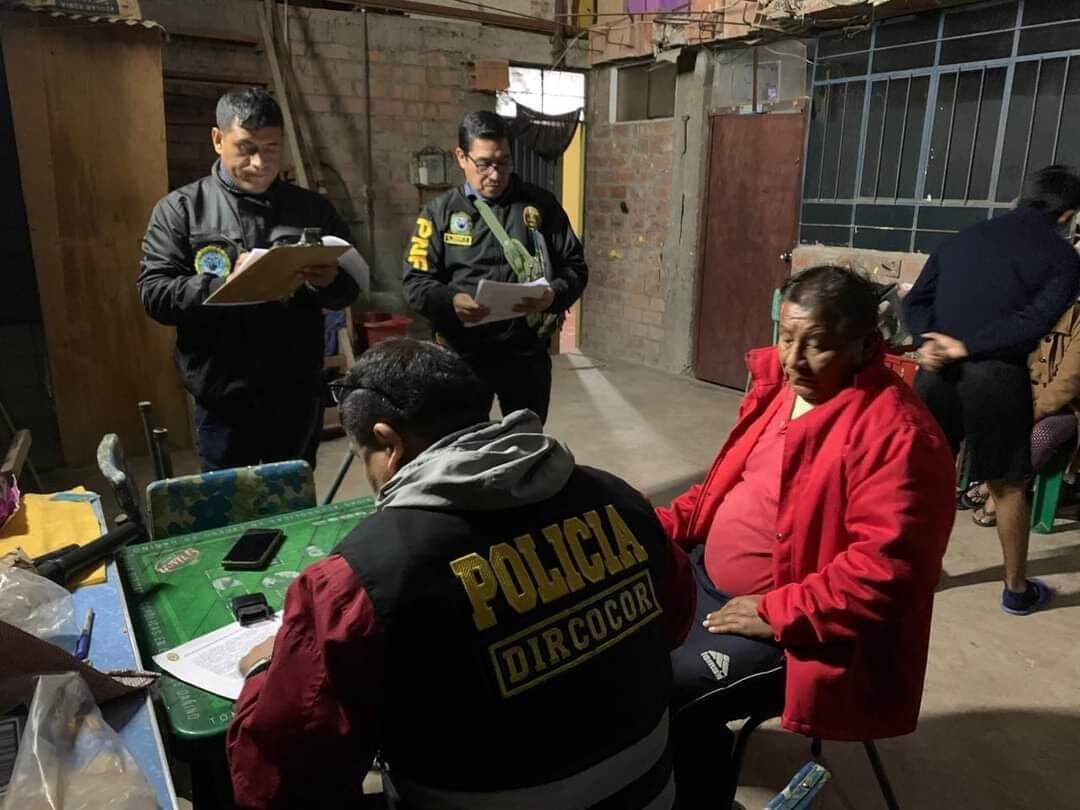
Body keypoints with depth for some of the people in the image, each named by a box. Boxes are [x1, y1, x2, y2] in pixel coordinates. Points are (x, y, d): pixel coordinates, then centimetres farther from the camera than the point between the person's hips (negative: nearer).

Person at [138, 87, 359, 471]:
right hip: (225, 399, -2)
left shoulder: (311, 208, 7)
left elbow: (350, 289, 9)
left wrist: (329, 282, -15)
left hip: (298, 395, 2)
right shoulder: (180, 209, 1)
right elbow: (154, 295, -6)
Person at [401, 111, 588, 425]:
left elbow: (575, 266, 5)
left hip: (528, 354, 1)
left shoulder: (540, 205, 4)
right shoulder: (439, 212, 3)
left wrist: (554, 295, -17)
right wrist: (450, 302, -23)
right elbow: (415, 280, -1)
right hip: (463, 355, -1)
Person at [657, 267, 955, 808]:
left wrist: (777, 614, -24)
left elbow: (883, 569, -26)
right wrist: (664, 527, 3)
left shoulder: (895, 433, -22)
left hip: (799, 631, -8)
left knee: (665, 689, -21)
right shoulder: (778, 386, 4)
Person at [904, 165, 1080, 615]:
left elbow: (915, 300, 6)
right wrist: (967, 346, -11)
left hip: (938, 372, 3)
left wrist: (927, 344, -7)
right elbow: (1033, 321, -13)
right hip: (997, 376, -3)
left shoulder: (962, 239, 15)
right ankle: (1017, 590, 27)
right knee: (1008, 485, 13)